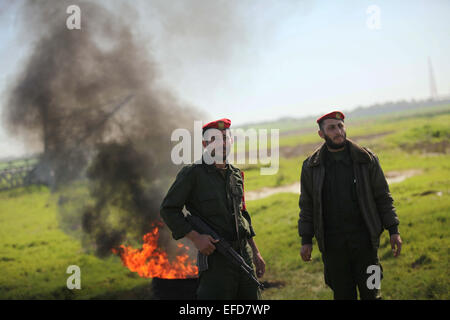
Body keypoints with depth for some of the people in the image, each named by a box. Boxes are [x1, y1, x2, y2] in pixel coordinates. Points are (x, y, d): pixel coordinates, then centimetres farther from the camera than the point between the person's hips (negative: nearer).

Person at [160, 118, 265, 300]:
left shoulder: (236, 175, 14)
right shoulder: (192, 174, -6)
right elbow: (168, 209, -7)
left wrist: (255, 253, 20)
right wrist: (195, 237, -16)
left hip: (244, 257, 6)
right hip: (214, 256, -6)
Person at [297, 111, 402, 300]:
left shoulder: (366, 158, 2)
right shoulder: (311, 167, 4)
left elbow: (383, 197, 6)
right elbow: (307, 205, 8)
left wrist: (393, 230, 1)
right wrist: (306, 240, 4)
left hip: (364, 239, 0)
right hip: (332, 244, 1)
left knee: (370, 292, 5)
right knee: (342, 293, 8)